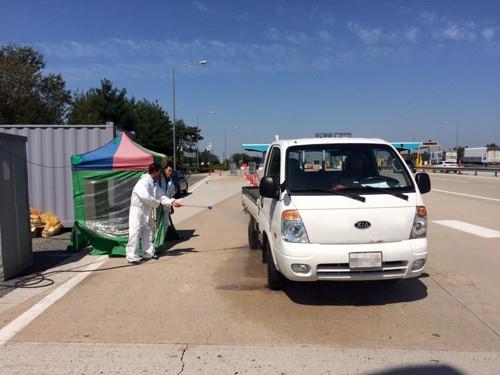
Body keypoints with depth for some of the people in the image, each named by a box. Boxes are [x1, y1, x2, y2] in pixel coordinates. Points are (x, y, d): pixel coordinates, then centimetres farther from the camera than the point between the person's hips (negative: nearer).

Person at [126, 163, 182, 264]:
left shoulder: (153, 183, 8)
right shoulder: (143, 182, -21)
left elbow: (159, 195, 6)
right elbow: (146, 197, -31)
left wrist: (172, 202, -5)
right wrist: (158, 203, -18)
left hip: (147, 211, 10)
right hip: (138, 211, -10)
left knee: (148, 232, 15)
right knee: (135, 233, -6)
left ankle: (149, 253, 26)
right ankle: (132, 256, 1)